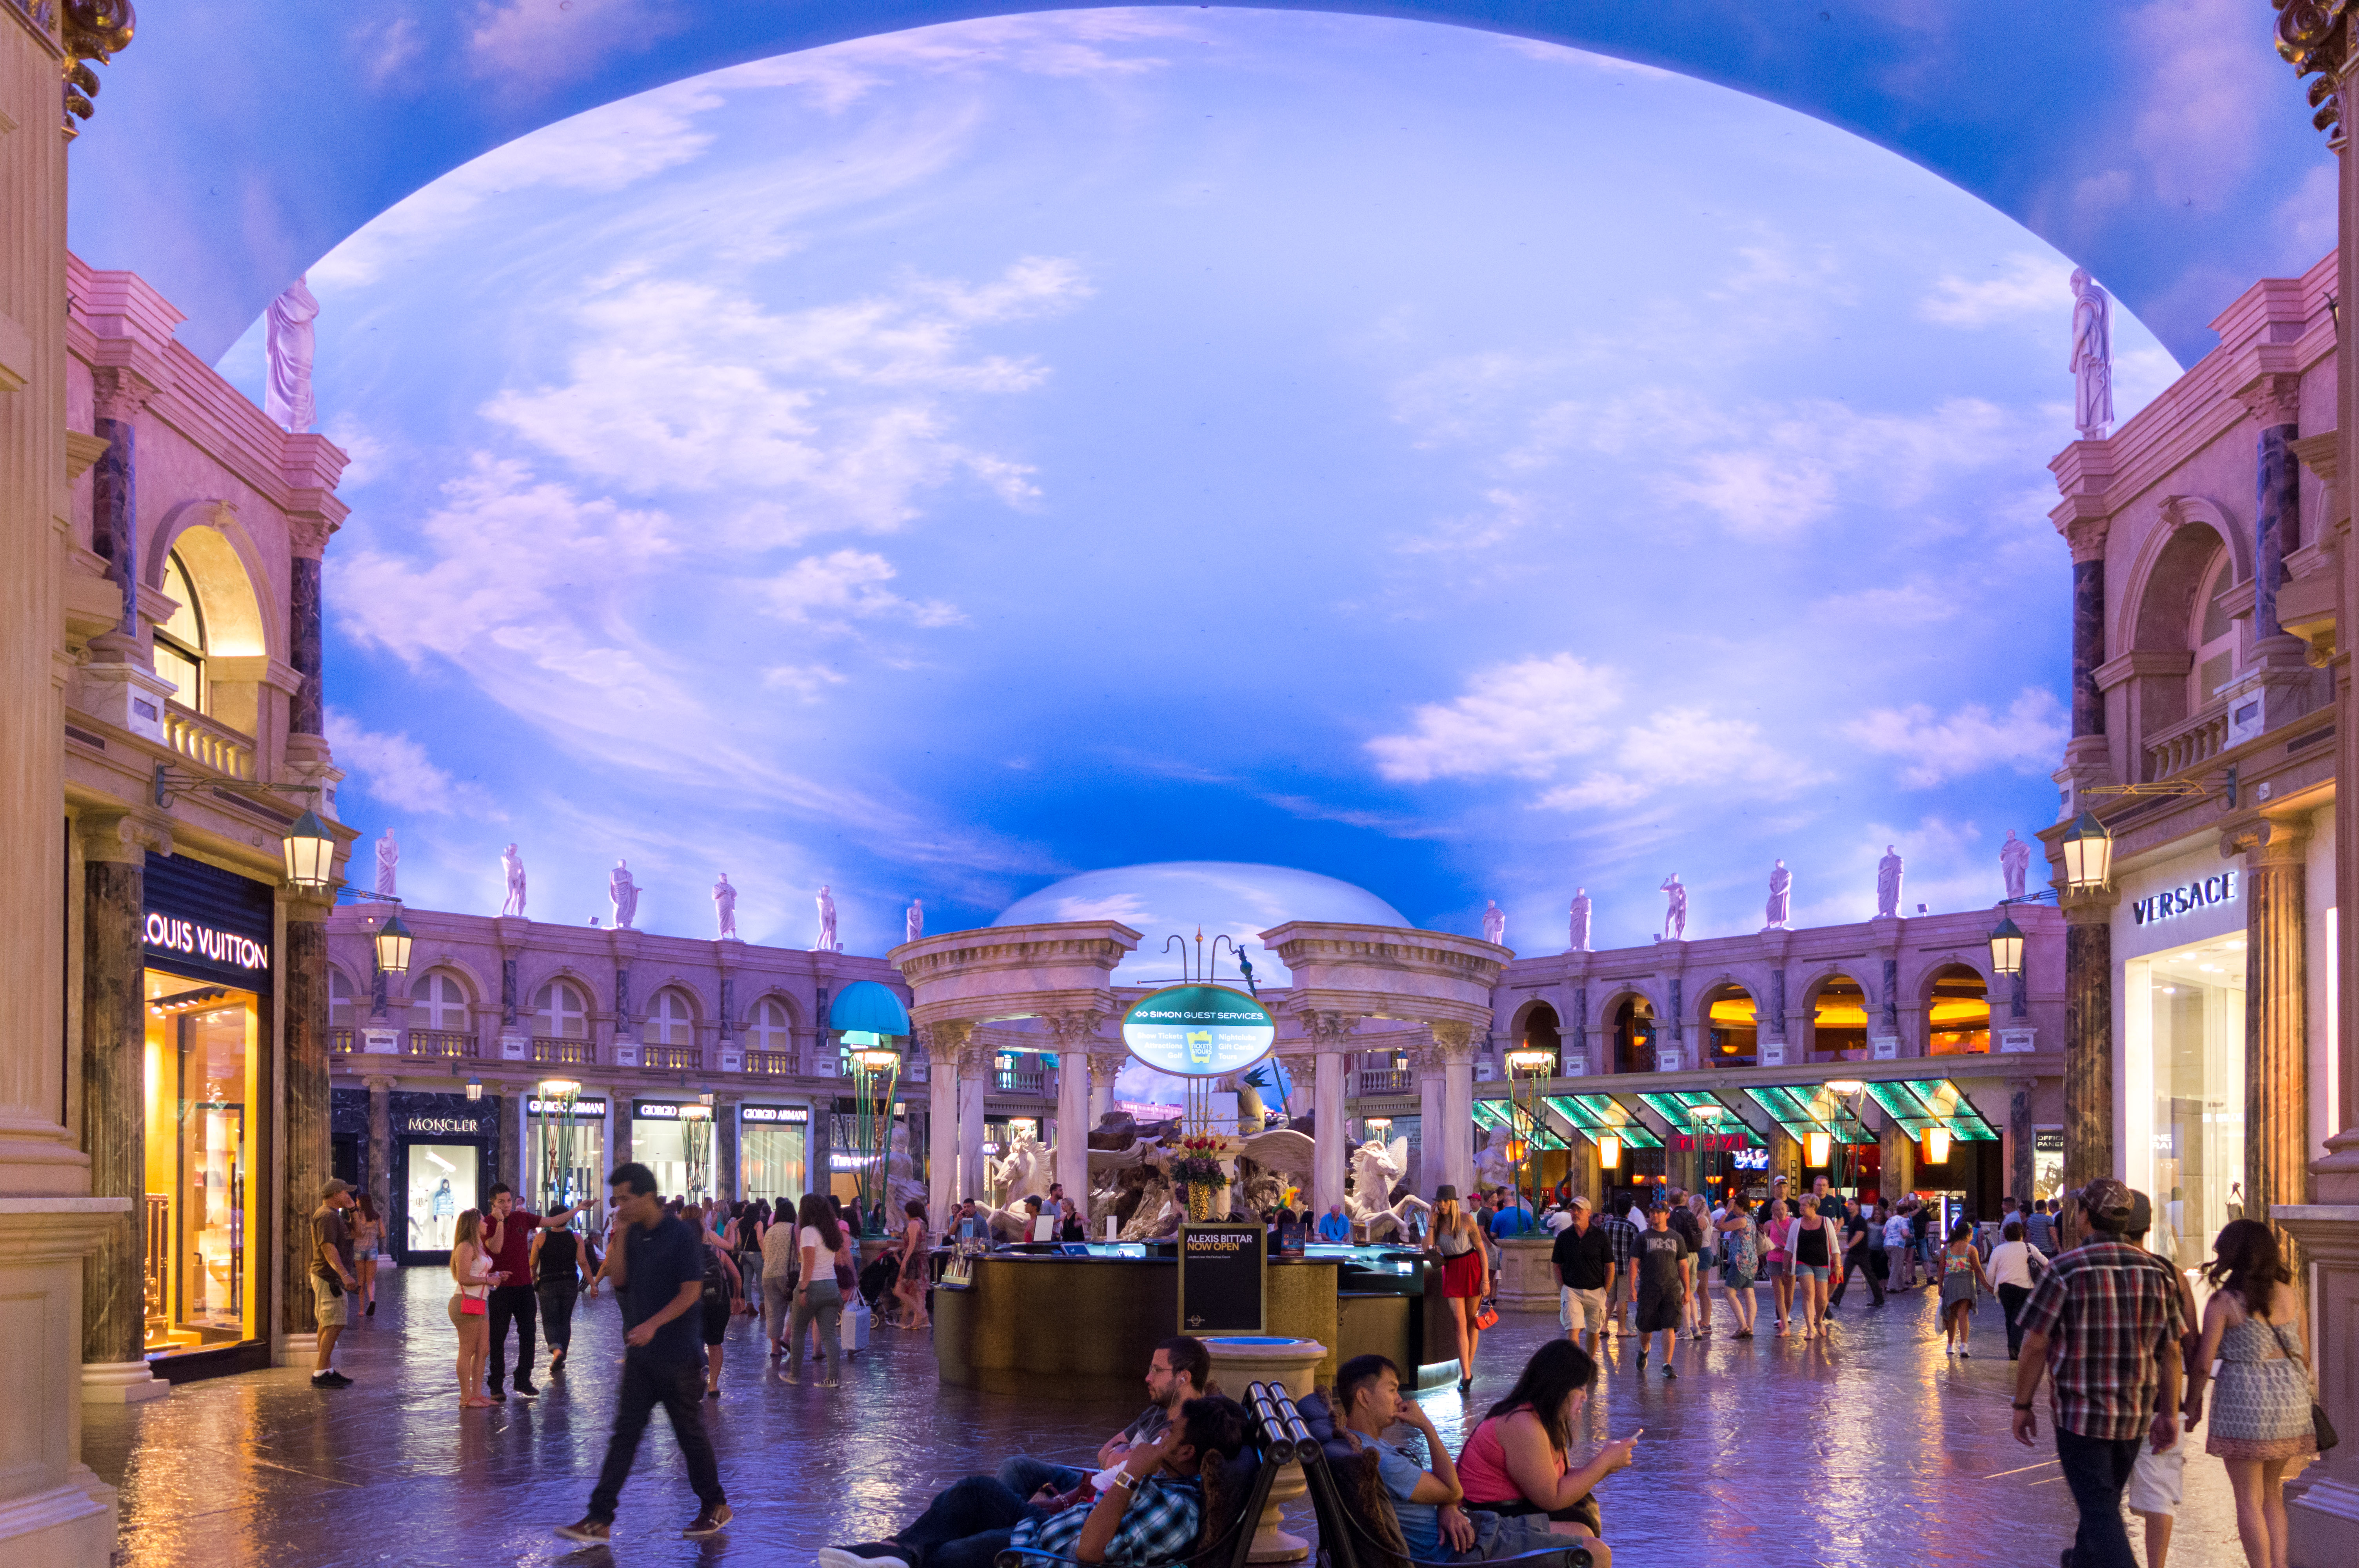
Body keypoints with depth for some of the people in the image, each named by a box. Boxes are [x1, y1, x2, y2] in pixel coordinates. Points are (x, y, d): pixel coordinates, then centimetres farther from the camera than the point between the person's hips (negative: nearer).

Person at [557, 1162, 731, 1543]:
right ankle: (600, 1519, 1)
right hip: (640, 1353, 6)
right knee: (624, 1433, 3)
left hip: (677, 1354, -6)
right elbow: (620, 1282, 5)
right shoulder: (633, 1235, 6)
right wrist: (619, 1239, -5)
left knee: (690, 1432, 6)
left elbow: (691, 1292, -16)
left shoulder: (681, 1235, -13)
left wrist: (653, 1325, -24)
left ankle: (715, 1507, 22)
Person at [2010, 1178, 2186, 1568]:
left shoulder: (2065, 1270, -15)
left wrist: (2022, 1406, -4)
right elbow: (2171, 1350, 1)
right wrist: (2169, 1413, 8)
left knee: (2099, 1511, -3)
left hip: (2080, 1411, -5)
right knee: (2105, 1498, 24)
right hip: (2134, 1414, 5)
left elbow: (2035, 1346, -14)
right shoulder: (2157, 1272, -2)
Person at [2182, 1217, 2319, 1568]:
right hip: (2292, 1400, 5)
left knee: (2249, 1500, 4)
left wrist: (2193, 1401, 6)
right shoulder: (2290, 1296, 4)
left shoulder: (2224, 1301, -10)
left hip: (2245, 1400, -5)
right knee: (2272, 1494, 18)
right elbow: (2302, 1355, 10)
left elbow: (2204, 1361, -9)